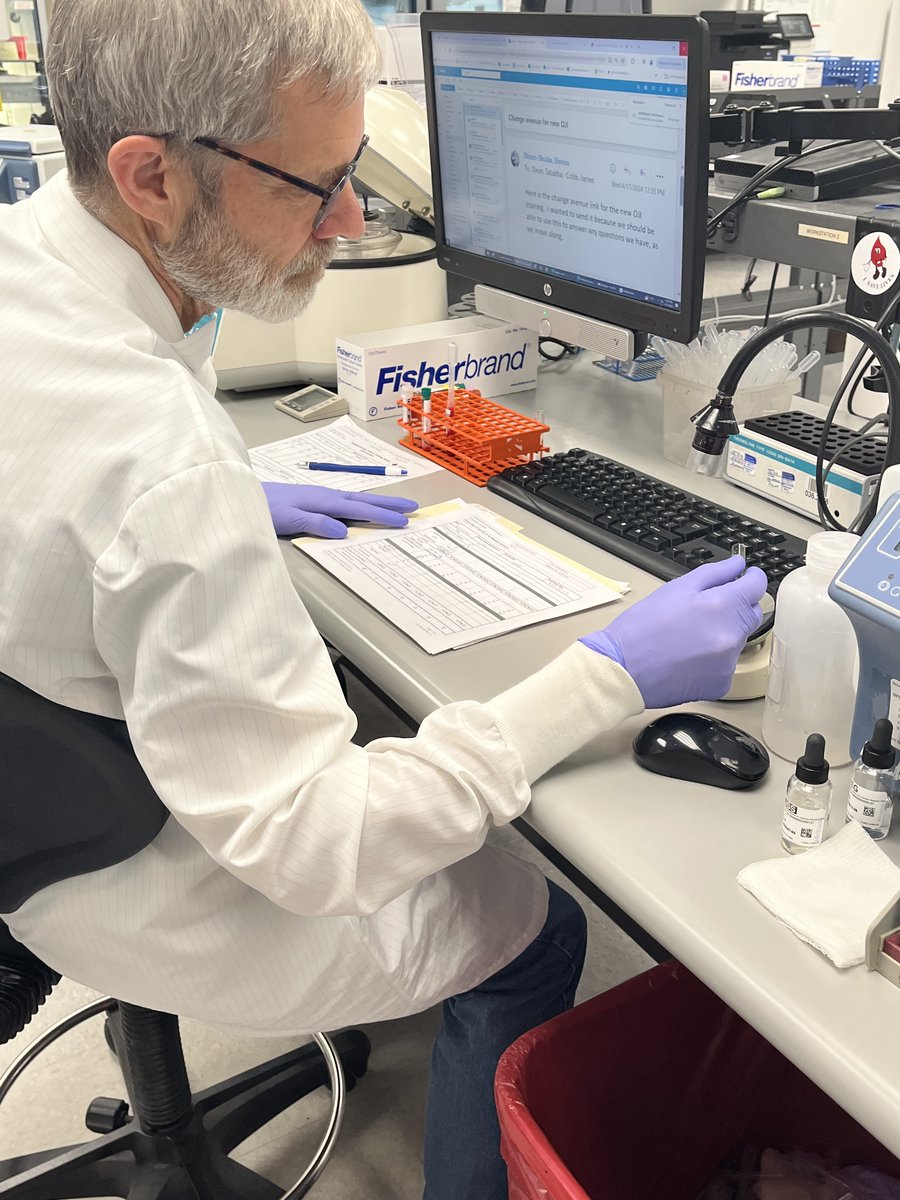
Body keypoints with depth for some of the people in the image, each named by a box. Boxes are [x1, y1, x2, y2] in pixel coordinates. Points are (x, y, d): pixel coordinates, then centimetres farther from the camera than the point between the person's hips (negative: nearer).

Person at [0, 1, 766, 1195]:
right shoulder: (162, 459, -39)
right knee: (537, 927, 11)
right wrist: (608, 678, -28)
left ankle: (361, 1022, 49)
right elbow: (313, 851, -31)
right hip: (153, 905, -8)